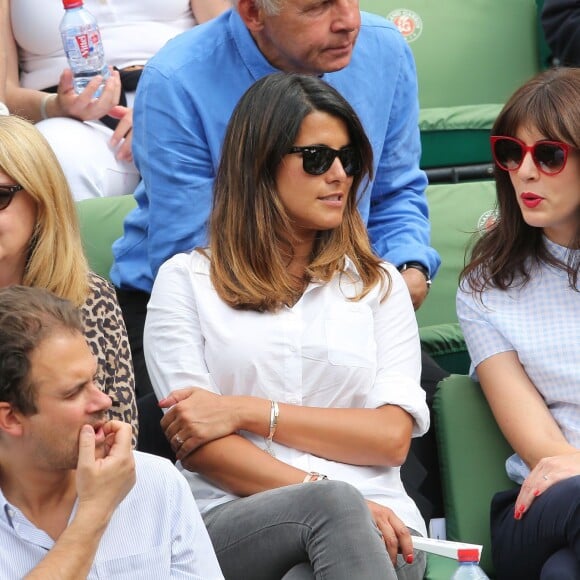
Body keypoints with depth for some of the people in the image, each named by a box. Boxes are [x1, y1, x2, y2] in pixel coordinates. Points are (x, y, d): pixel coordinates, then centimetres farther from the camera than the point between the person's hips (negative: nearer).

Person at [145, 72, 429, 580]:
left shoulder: (379, 285, 22)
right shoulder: (186, 281, 14)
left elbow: (392, 436, 8)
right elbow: (198, 445, 1)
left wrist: (249, 411, -3)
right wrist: (331, 497, -13)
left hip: (374, 521, 2)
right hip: (232, 526, -1)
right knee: (334, 503, -37)